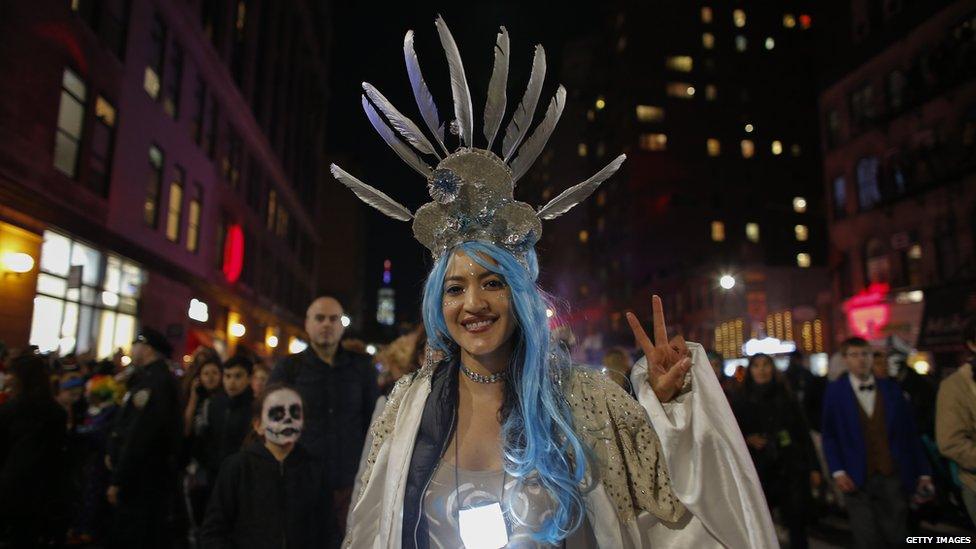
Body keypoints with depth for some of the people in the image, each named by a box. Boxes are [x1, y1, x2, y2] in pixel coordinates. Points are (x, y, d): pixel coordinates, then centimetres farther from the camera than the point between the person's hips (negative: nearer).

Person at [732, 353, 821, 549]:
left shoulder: (786, 397, 8)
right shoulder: (740, 401, 3)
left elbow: (804, 434, 9)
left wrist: (813, 467, 5)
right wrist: (747, 440, -10)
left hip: (792, 471, 1)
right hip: (758, 473, -1)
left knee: (798, 525, 3)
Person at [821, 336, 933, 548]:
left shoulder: (891, 388, 7)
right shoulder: (835, 391, 0)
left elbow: (910, 432, 8)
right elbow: (829, 435, 0)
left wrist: (923, 472, 5)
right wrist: (838, 471, -9)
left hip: (893, 477, 2)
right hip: (857, 479, -2)